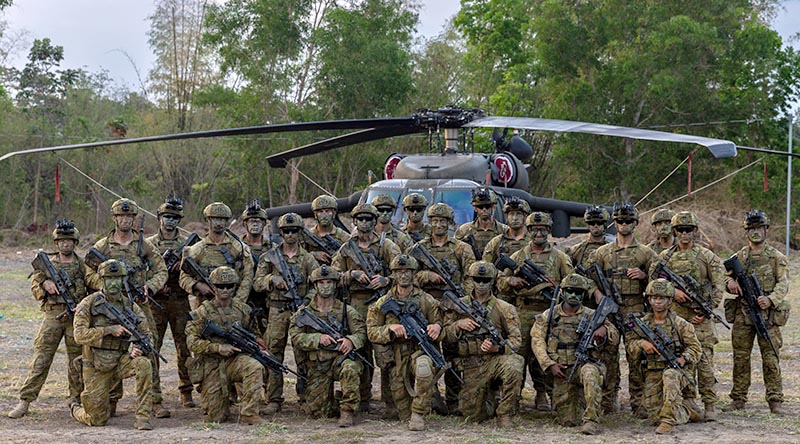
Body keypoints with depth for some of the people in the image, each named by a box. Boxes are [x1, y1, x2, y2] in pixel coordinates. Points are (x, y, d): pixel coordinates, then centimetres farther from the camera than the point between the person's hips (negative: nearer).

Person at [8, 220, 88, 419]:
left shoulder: (83, 265, 6)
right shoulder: (47, 263, 9)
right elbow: (35, 289, 9)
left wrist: (76, 309, -11)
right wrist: (44, 284, -14)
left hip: (76, 316, 0)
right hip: (52, 315, 0)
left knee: (77, 359, 5)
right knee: (40, 359, -5)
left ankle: (76, 399, 18)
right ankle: (25, 401, -5)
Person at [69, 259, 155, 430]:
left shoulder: (129, 305, 1)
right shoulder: (89, 304, -7)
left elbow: (146, 332, -1)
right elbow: (80, 335, -16)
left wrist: (138, 347, -23)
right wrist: (109, 330, -24)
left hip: (121, 361, 2)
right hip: (96, 368, -2)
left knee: (144, 364, -31)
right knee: (98, 420, 0)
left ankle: (143, 417, -24)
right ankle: (75, 409, 37)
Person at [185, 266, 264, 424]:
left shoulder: (243, 310, 5)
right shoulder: (202, 312, -6)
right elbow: (192, 342, -11)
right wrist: (218, 348, -21)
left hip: (234, 359, 2)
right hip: (210, 365, -2)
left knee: (255, 368, -33)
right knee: (216, 418, -7)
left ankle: (248, 414, -26)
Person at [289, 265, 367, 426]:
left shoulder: (346, 311, 5)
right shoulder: (304, 313, 6)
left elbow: (361, 331, -2)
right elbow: (296, 338, -3)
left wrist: (351, 340, -25)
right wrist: (318, 339, -19)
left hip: (341, 358, -1)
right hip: (317, 367, 1)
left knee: (350, 368, -38)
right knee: (317, 411, -7)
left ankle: (347, 410, -23)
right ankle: (333, 403, 28)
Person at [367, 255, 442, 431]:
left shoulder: (427, 301, 6)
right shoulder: (383, 303, 8)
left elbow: (439, 323, 9)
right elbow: (371, 332, 5)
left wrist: (437, 327, -16)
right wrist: (390, 328, -14)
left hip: (421, 351, -1)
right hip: (396, 356, 1)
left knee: (423, 366, -40)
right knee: (404, 412, -10)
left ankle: (418, 414, -27)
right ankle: (410, 416, 27)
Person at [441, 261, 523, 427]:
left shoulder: (504, 308, 3)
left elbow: (516, 339, 0)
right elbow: (444, 336, 8)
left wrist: (498, 348, -19)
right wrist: (458, 325, -11)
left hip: (496, 359, -2)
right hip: (471, 368, 2)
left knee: (513, 367, -37)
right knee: (471, 414, -6)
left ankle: (504, 414, -18)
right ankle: (486, 396, 31)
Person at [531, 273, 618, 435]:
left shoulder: (591, 315, 2)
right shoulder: (548, 316, 5)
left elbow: (615, 339, 1)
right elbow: (537, 340, 2)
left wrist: (604, 329, -22)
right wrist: (550, 365, -11)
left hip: (585, 365, -2)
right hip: (561, 370, 2)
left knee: (589, 372, -40)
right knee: (568, 421, -2)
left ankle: (591, 420, -36)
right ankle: (577, 403, 34)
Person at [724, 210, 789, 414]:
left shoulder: (777, 257, 4)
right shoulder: (738, 257, 11)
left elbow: (783, 284, -4)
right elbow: (725, 275, 13)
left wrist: (770, 300, -22)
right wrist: (730, 282, -12)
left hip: (768, 315, -2)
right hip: (742, 315, 3)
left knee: (770, 358, -3)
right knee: (740, 357, 6)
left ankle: (775, 400, 2)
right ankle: (738, 399, 14)